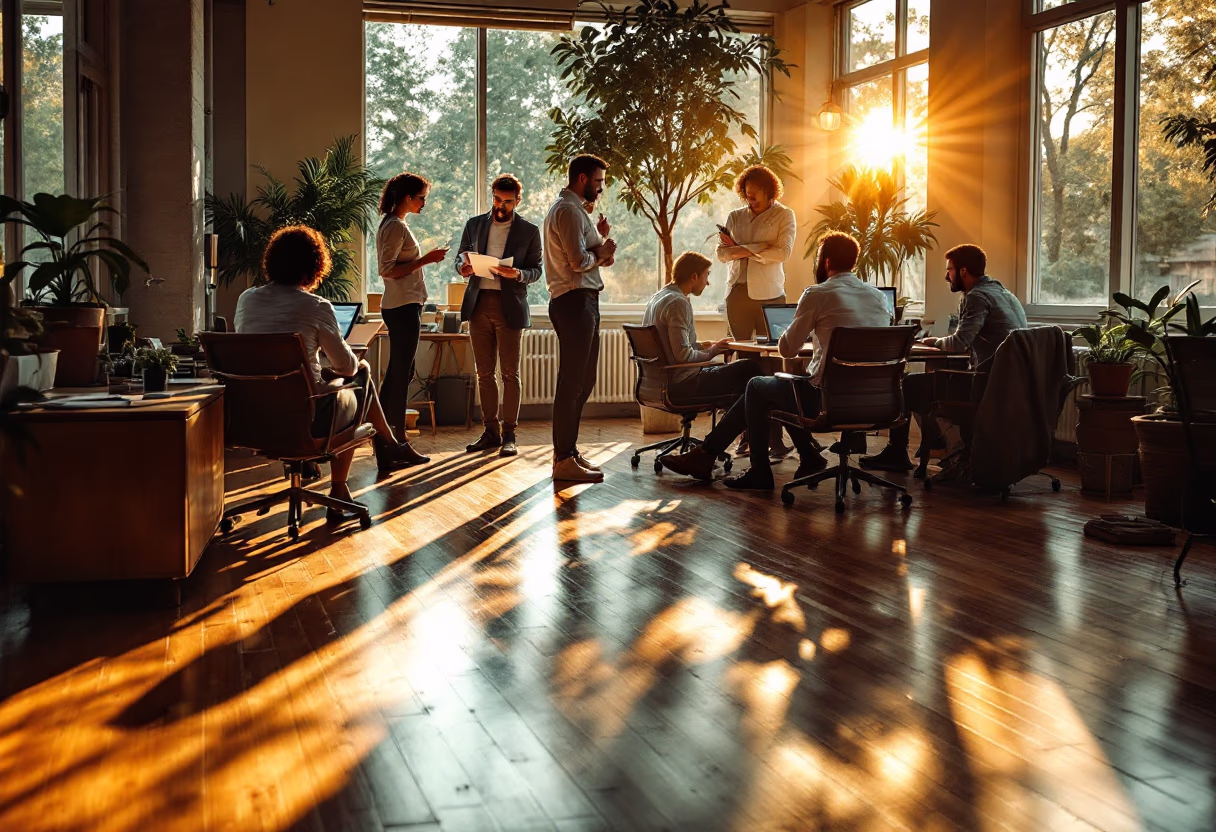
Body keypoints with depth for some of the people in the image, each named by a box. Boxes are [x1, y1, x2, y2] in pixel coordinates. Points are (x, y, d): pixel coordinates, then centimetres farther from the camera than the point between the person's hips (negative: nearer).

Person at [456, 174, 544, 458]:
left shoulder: (529, 231, 4)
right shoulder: (474, 225, 12)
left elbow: (536, 270, 3)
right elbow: (460, 257, 17)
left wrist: (518, 274, -19)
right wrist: (463, 267, -7)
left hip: (509, 306, -3)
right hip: (478, 304, 3)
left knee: (510, 373, -3)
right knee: (484, 372, 7)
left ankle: (509, 435, 2)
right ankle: (490, 432, 14)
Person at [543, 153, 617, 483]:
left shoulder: (576, 209, 23)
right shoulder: (568, 211, -12)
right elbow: (579, 261, -21)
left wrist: (600, 240, 3)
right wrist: (602, 251, -3)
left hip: (583, 301, 11)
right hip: (575, 300, -11)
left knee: (581, 381, 15)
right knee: (572, 382, -10)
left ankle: (569, 451, 22)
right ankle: (564, 460, -8)